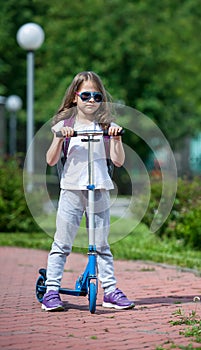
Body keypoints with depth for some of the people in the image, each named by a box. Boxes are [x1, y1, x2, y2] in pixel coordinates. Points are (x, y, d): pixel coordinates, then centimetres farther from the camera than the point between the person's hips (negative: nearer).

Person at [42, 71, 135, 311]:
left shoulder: (106, 125, 8)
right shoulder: (65, 124, 5)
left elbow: (118, 161, 2)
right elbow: (51, 160, 0)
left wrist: (116, 138, -11)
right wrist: (60, 138, -14)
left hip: (99, 190, 1)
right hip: (71, 190, -1)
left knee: (101, 245, 6)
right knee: (62, 244, -2)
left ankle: (110, 291, 12)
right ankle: (51, 291, 2)